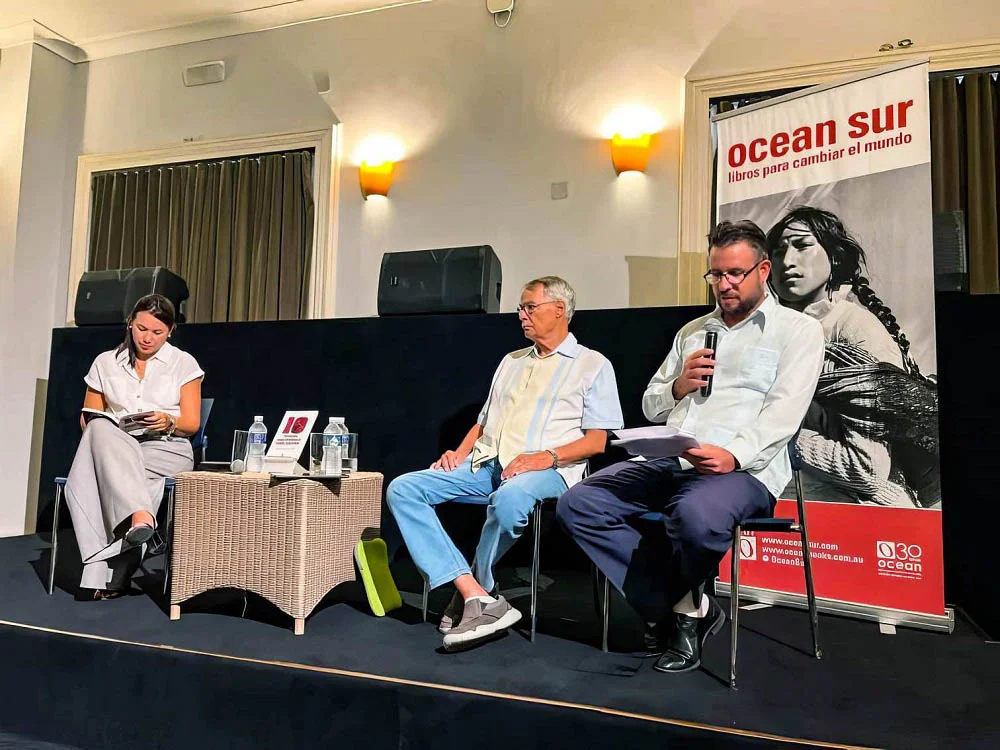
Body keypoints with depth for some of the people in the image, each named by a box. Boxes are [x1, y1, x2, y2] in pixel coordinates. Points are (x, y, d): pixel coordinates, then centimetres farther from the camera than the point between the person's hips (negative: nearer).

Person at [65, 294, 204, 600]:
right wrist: (100, 427, -7)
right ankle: (140, 515, -47)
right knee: (100, 431, -34)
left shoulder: (184, 364, 9)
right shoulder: (105, 363, 16)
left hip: (167, 450, -2)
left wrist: (168, 423, -18)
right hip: (111, 446, 3)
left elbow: (192, 424, 4)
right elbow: (88, 419, 17)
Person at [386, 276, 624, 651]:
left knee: (509, 499, -41)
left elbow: (597, 440, -2)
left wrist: (547, 456, -18)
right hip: (485, 464, 6)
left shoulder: (593, 365, 8)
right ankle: (480, 598, -26)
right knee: (402, 489, -15)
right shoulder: (511, 361, 26)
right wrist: (460, 452, 6)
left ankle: (470, 597, -14)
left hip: (546, 469, -6)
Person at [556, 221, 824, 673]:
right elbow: (651, 407, 23)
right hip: (670, 461, 6)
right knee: (578, 504, -15)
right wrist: (678, 386, 1)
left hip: (744, 468, -5)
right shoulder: (692, 332, 24)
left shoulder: (798, 330, 8)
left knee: (696, 515, -40)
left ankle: (681, 607, -3)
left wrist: (733, 455, -25)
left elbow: (783, 412, -7)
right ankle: (680, 606, -6)